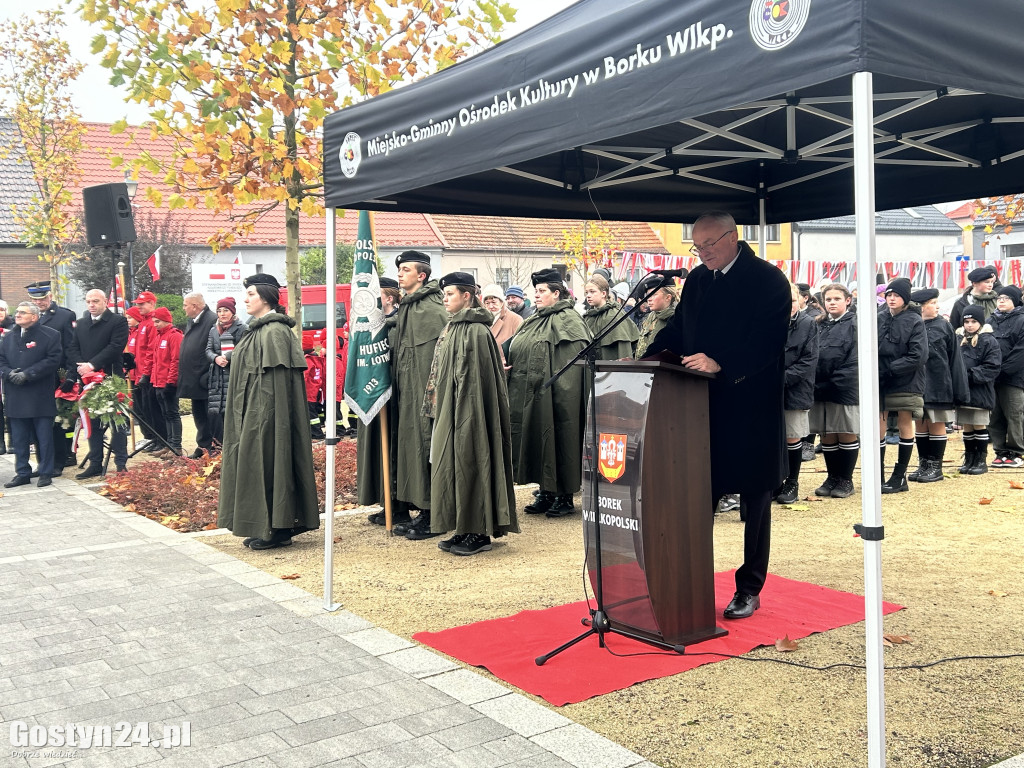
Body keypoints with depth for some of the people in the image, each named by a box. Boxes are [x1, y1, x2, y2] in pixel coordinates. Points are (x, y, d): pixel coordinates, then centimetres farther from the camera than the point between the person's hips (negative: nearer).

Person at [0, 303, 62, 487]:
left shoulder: (49, 335, -3)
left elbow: (53, 359, -11)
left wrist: (27, 374, -16)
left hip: (40, 397, -5)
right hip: (16, 398, 5)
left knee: (44, 437, 1)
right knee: (19, 438, 9)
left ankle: (45, 473, 10)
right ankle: (22, 473, 18)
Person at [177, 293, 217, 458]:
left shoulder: (212, 320, -16)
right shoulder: (191, 322, 15)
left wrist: (209, 376, -21)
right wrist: (184, 374, 17)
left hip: (205, 380, -9)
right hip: (194, 380, 9)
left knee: (210, 415, -2)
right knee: (198, 414, 16)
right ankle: (203, 445, 25)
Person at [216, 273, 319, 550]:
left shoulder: (274, 332, -16)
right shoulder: (259, 330, 15)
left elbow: (277, 380, -21)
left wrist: (265, 414, -23)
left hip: (266, 413, -10)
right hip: (254, 413, 10)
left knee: (269, 463, -5)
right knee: (258, 464, 12)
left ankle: (278, 530, 3)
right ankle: (265, 527, 19)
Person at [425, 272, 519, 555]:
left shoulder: (475, 331, -15)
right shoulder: (453, 327, 15)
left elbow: (474, 378, -19)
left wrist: (462, 415, -22)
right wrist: (437, 410, 18)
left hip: (467, 412, -10)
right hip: (451, 412, 10)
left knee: (468, 464, -4)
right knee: (453, 467, 11)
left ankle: (478, 534, 4)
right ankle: (465, 531, 18)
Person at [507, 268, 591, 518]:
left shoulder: (567, 320, -8)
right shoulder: (532, 321, 18)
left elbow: (572, 365, -15)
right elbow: (518, 354, 24)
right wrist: (506, 366, 5)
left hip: (553, 394, -8)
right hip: (530, 394, 8)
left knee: (557, 439, -3)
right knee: (537, 440, 10)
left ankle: (565, 497, 7)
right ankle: (546, 494, 19)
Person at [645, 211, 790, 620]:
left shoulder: (768, 280, -8)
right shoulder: (697, 279, 12)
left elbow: (768, 344, -18)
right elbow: (677, 330, 14)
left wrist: (719, 365, -30)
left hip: (751, 410, -5)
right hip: (703, 406, 5)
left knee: (754, 499, 8)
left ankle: (749, 589, 19)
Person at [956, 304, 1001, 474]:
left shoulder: (989, 341, -5)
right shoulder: (959, 339, 10)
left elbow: (992, 367, -11)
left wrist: (970, 375, -16)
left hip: (980, 392, -5)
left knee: (979, 426, 1)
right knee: (967, 427, 10)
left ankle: (981, 461, 10)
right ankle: (969, 459, 19)